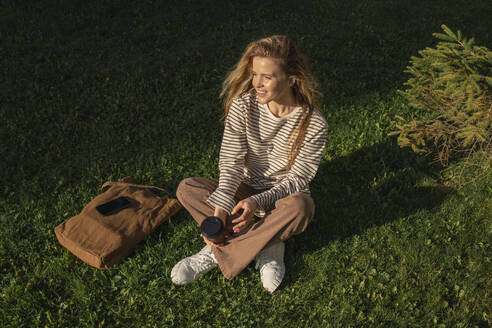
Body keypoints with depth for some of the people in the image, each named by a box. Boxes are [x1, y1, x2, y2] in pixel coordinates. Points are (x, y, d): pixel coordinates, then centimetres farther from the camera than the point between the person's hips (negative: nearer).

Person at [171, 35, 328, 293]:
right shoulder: (243, 106, -13)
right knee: (186, 189, -21)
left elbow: (297, 179, -17)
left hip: (282, 196, -2)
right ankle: (268, 244, -23)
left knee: (301, 206, -38)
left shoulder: (314, 125, -19)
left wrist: (258, 202, -33)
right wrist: (220, 210, -29)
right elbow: (231, 161, -16)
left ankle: (215, 254, -25)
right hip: (245, 189, 3)